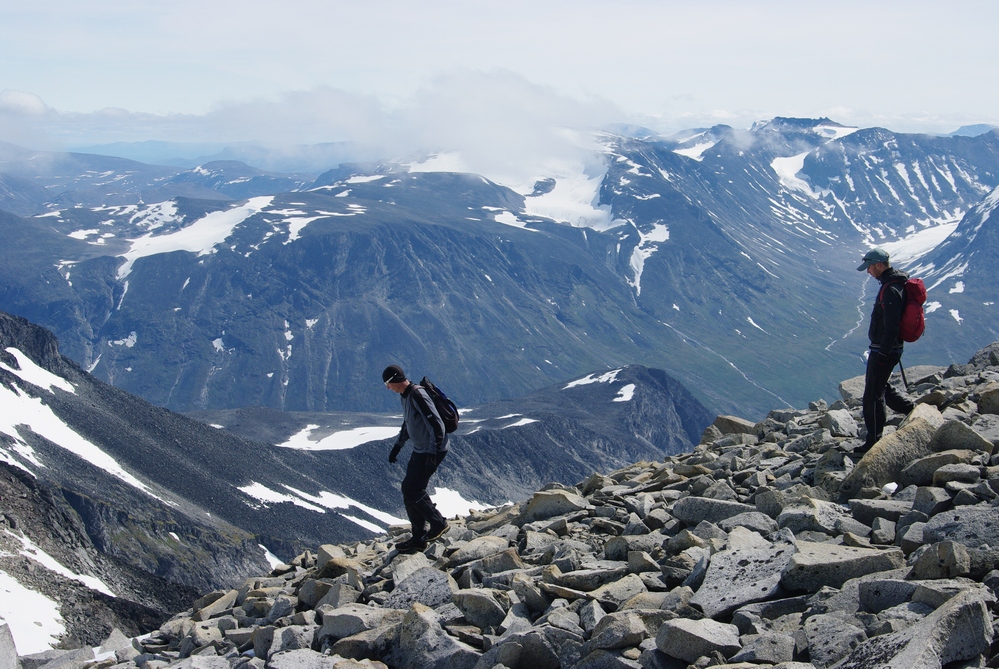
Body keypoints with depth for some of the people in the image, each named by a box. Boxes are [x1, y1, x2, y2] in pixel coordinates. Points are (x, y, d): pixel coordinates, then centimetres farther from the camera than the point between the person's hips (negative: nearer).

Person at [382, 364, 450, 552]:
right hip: (420, 450, 10)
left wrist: (433, 453, -28)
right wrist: (397, 446, 27)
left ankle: (439, 523, 5)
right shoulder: (405, 396, 10)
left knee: (411, 488, -10)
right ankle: (418, 538, 15)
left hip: (432, 450, -10)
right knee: (409, 490, 8)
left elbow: (436, 423, -26)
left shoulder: (417, 395, -22)